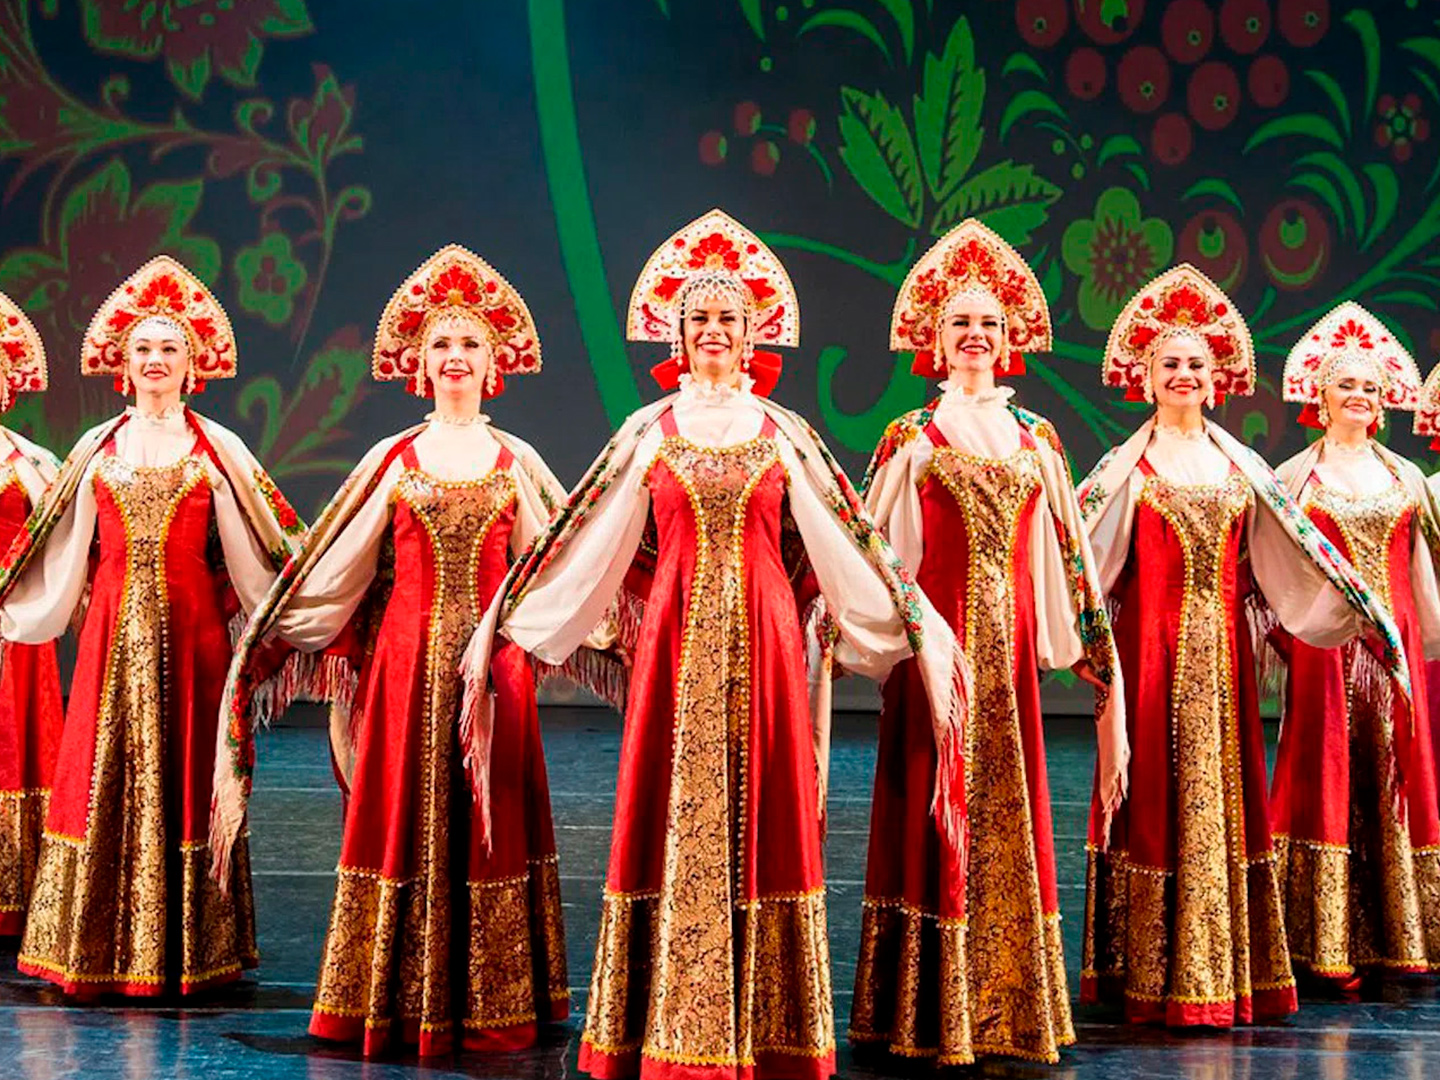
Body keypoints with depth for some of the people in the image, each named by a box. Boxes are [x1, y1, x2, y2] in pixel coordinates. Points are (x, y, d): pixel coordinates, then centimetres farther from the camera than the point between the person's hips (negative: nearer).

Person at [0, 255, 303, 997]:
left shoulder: (217, 450, 4)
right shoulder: (97, 450, 10)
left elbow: (259, 550, 3)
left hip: (189, 632, -2)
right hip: (114, 633, 2)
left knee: (183, 777, 0)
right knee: (104, 777, 1)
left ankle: (184, 952, 7)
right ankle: (100, 954, 7)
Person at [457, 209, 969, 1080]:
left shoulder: (784, 436, 7)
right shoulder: (648, 434, 7)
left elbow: (849, 544, 7)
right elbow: (582, 547, 8)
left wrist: (920, 630, 3)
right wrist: (503, 627, 6)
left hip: (763, 644, 0)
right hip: (675, 645, 0)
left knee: (760, 815, 0)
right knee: (673, 819, -1)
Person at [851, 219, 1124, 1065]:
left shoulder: (1036, 439, 11)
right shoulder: (913, 439, 1)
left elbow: (1066, 552, 13)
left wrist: (1094, 643, 11)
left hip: (1008, 643, 4)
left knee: (1009, 811, 6)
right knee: (937, 810, -3)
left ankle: (1008, 1010, 14)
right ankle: (930, 1017, 4)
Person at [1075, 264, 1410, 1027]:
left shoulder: (1239, 465, 11)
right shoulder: (1129, 467, -1)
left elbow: (1293, 550, 12)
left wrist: (1363, 611, 7)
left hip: (1219, 649, 4)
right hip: (1152, 647, -4)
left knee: (1221, 796, 6)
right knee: (1156, 796, -1)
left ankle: (1220, 976, 14)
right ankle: (1150, 980, 6)